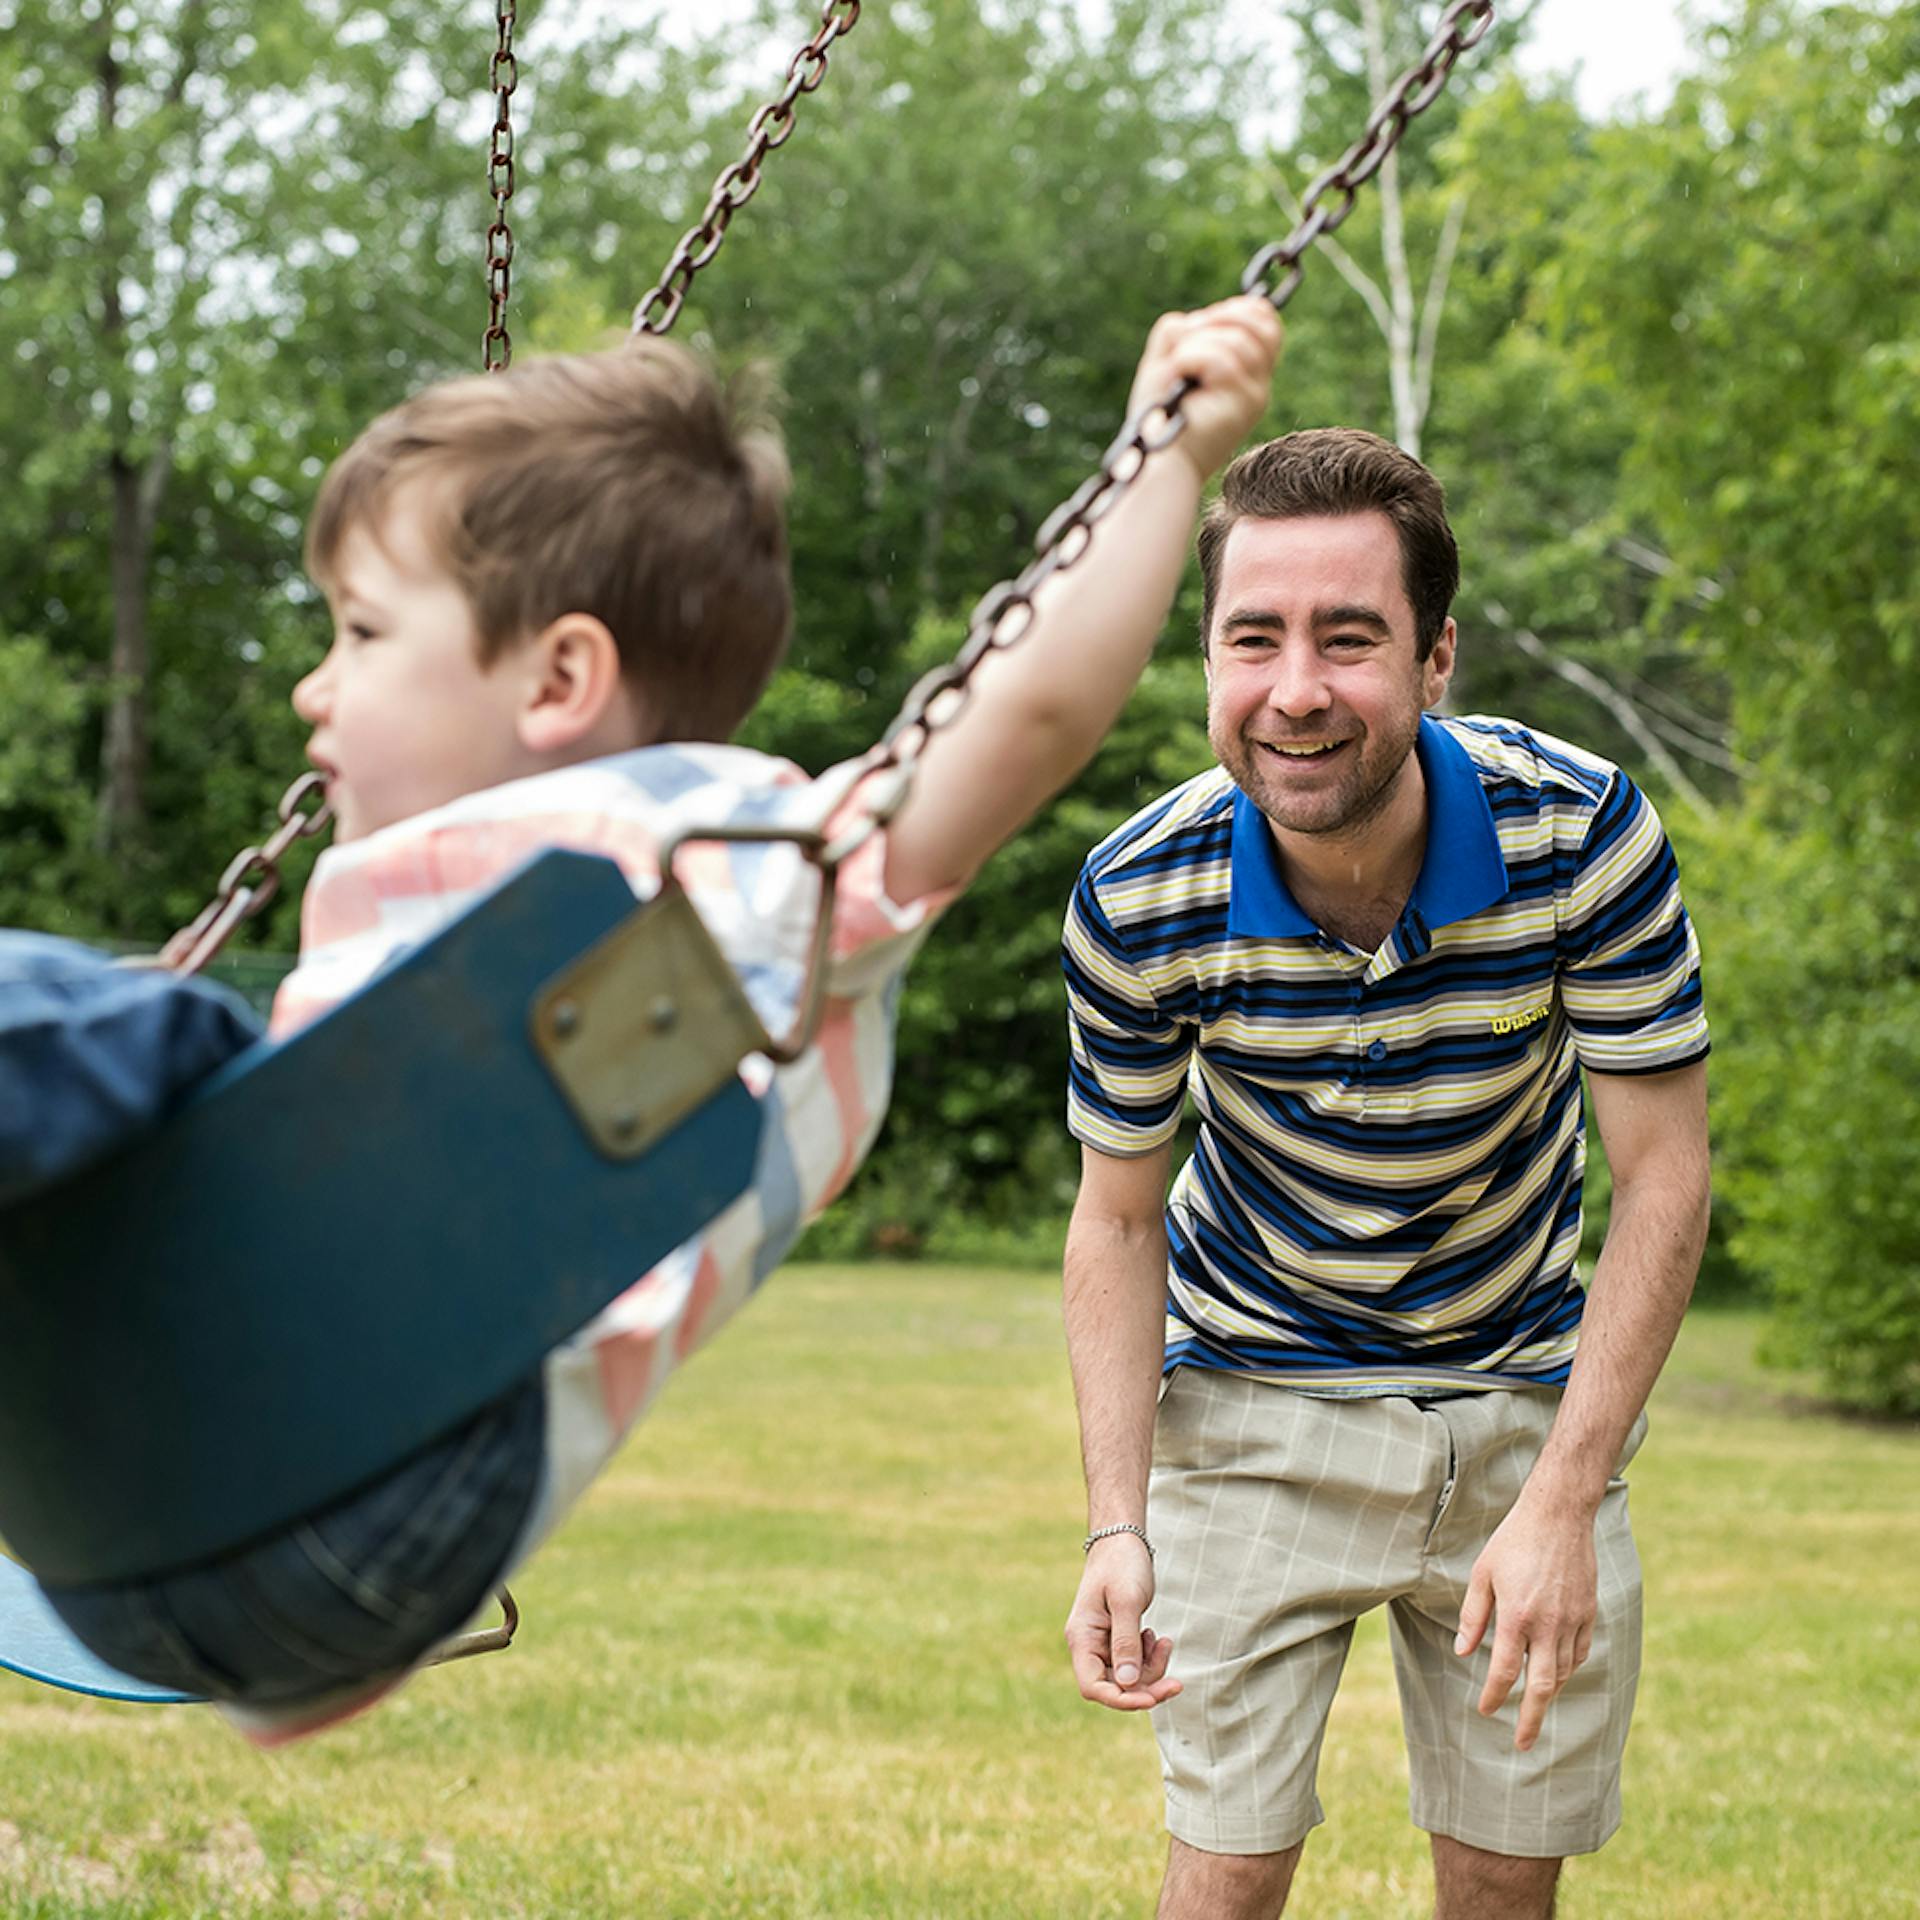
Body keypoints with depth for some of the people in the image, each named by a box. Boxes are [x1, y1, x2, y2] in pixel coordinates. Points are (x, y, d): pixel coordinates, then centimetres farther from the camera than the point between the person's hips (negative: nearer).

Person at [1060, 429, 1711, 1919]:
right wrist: (1115, 1525, -18)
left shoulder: (1585, 833, -24)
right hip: (1256, 1409, -1)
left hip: (1528, 1400, 1)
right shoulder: (1140, 903, -22)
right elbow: (1119, 1219, -8)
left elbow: (1663, 1180, -16)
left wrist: (1560, 1507, -22)